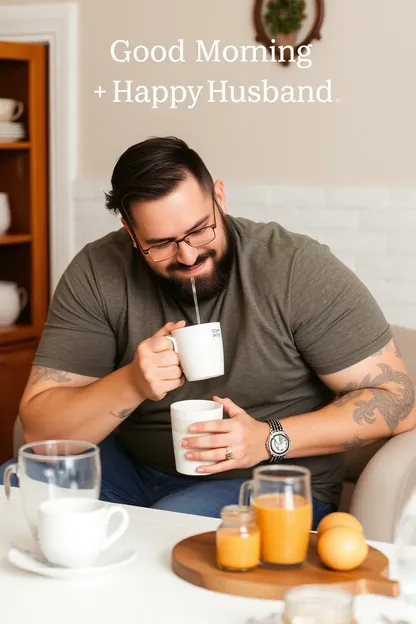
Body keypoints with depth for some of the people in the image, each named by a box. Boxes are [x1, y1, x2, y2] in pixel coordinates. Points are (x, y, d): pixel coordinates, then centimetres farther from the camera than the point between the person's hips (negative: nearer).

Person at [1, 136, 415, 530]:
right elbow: (39, 428, -8)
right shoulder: (97, 275, -8)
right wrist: (130, 384, -26)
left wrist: (271, 439, -24)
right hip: (133, 468, 4)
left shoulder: (298, 268, -15)